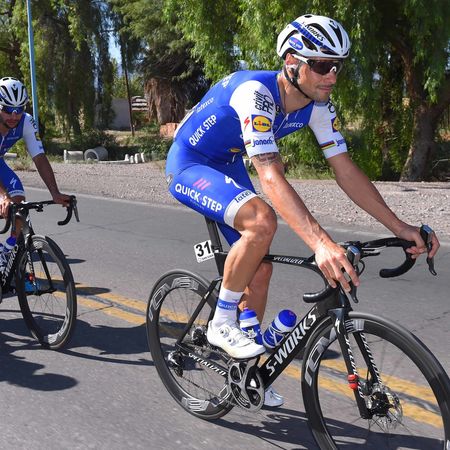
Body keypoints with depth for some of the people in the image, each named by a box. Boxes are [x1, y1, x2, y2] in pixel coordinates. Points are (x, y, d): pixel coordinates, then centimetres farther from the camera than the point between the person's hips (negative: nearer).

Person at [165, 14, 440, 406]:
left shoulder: (318, 106, -11)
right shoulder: (255, 93, -34)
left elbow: (346, 170, -10)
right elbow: (270, 177, -44)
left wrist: (400, 227, -18)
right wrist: (320, 242, -55)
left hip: (228, 167, 8)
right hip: (189, 166, -7)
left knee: (261, 270, 3)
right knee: (262, 220, -34)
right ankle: (222, 324, -13)